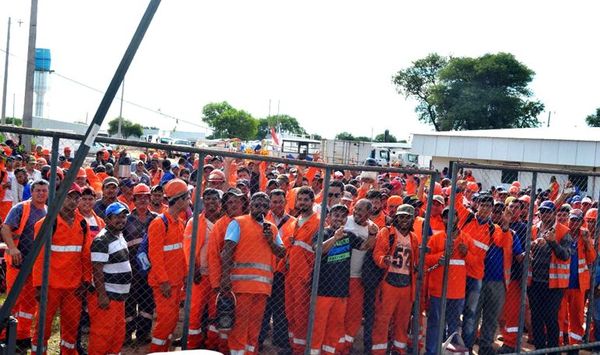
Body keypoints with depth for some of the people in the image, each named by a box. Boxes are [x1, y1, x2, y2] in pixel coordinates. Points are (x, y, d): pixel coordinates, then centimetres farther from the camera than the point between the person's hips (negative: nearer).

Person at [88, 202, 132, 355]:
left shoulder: (120, 236, 13)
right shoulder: (102, 240, -16)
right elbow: (97, 271, -19)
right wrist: (102, 295, -23)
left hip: (119, 295, 9)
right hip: (106, 296, -9)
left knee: (118, 332, 16)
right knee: (102, 334, -6)